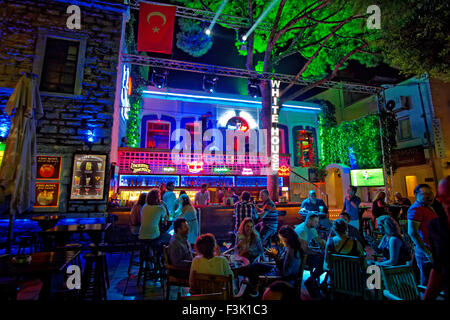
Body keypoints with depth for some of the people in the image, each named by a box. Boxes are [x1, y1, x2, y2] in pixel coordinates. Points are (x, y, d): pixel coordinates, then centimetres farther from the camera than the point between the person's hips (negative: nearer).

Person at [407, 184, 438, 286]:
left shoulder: (428, 207, 13)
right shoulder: (416, 209, -18)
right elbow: (412, 232, -24)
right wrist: (427, 252, -23)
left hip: (432, 251, 9)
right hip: (425, 254, -9)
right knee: (427, 284, -1)